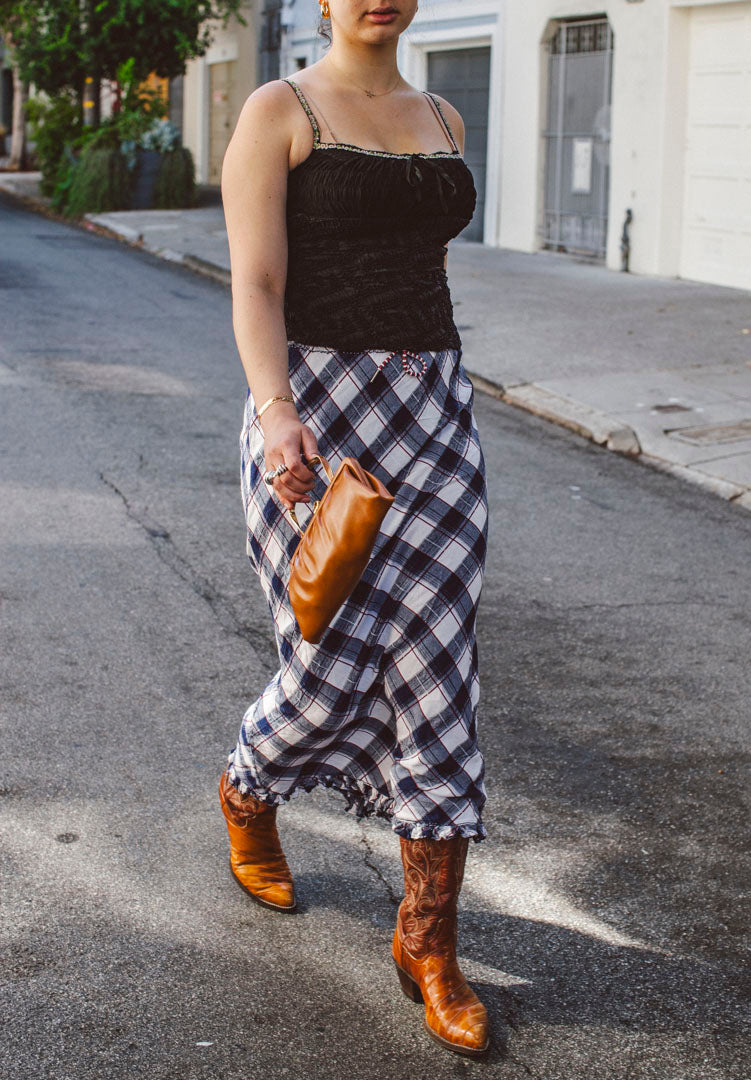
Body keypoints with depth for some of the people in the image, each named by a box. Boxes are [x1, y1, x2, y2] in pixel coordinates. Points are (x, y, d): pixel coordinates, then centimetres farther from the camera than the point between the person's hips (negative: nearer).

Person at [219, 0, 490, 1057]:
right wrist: (275, 411, -26)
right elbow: (255, 287, -11)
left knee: (435, 660, -2)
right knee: (333, 665, -3)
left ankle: (429, 939, 6)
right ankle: (249, 788, 34)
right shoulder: (278, 113, -2)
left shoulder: (442, 119, 15)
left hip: (431, 412, 5)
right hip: (314, 407, -5)